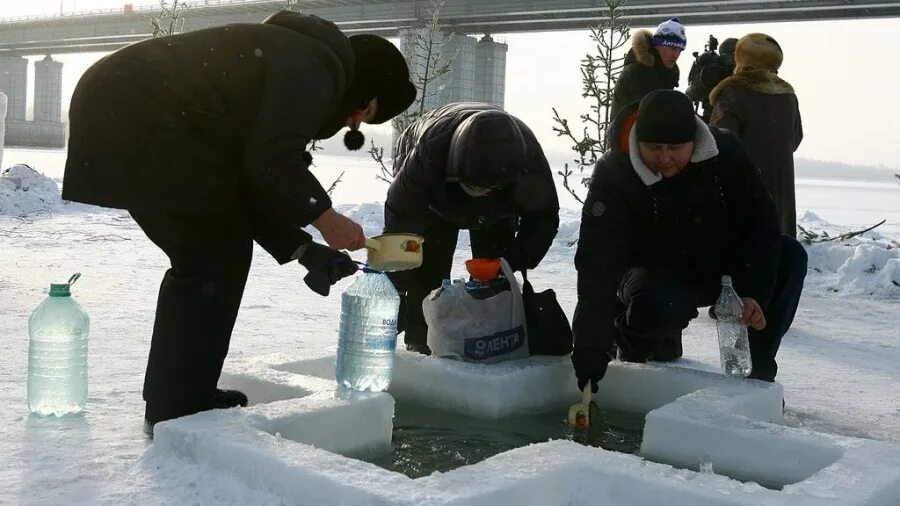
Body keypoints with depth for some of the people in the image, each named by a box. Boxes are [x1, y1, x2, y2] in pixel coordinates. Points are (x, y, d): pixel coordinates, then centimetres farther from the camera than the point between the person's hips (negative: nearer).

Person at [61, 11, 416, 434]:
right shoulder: (317, 66, -7)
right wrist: (323, 216, -5)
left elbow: (248, 181, 21)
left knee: (207, 252, 15)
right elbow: (271, 161, -20)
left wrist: (302, 249, 16)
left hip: (119, 108, 11)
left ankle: (175, 398, 24)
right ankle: (177, 411, 4)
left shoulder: (291, 66, 24)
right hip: (136, 113, -11)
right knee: (216, 254, -3)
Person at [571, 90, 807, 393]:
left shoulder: (725, 153, -17)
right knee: (654, 307, -37)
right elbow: (598, 264, -32)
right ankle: (641, 337, 2)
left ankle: (757, 370, -8)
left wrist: (755, 294, -27)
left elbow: (760, 224, -14)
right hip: (659, 273, -3)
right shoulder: (614, 175, -25)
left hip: (723, 266, 4)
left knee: (790, 257, -20)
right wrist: (591, 345, -39)